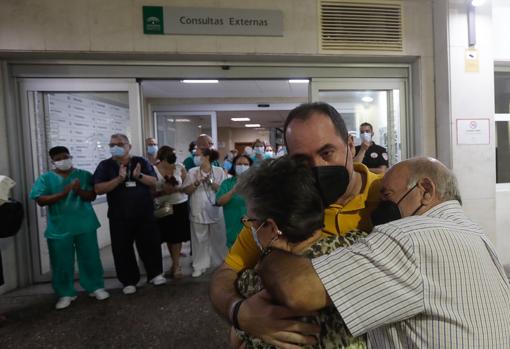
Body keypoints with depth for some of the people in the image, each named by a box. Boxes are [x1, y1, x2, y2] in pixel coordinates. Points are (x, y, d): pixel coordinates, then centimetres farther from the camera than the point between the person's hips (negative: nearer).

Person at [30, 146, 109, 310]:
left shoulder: (84, 175, 2)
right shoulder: (45, 178, 3)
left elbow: (92, 196, -3)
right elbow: (40, 200, -7)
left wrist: (79, 191, -22)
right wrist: (63, 193, -19)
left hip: (85, 225, 0)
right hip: (58, 228, 0)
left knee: (90, 258, 7)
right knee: (61, 262, 7)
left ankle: (96, 287, 21)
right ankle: (65, 294, 22)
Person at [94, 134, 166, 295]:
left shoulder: (141, 162, 3)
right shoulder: (105, 165, -1)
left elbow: (154, 182, -1)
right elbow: (98, 189, -11)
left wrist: (139, 176, -19)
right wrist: (119, 179, -21)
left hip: (145, 214, 1)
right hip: (119, 217, 0)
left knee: (151, 244, 8)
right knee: (123, 249, 8)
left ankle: (155, 274, 26)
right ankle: (129, 281, 24)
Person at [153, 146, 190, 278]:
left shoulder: (180, 168, -4)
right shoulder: (153, 170, -9)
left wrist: (177, 189, -19)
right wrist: (163, 192, -22)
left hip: (180, 206, 1)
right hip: (163, 207, -1)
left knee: (178, 236, 5)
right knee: (169, 236, 9)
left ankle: (176, 264, 23)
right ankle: (176, 263, 28)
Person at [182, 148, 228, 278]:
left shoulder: (219, 171, -1)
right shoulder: (192, 172, 1)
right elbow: (186, 190, 0)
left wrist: (210, 181, -16)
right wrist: (197, 182, -15)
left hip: (215, 211, 0)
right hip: (198, 212, 0)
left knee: (218, 239, 11)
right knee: (199, 240, 8)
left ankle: (220, 263, 28)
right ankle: (199, 266, 20)